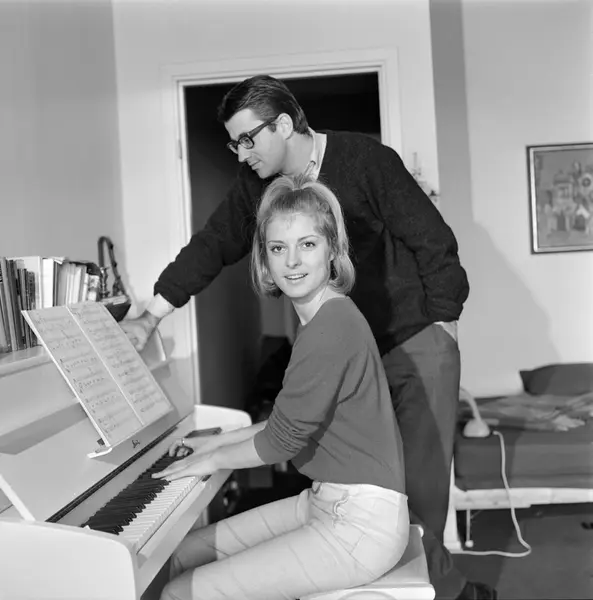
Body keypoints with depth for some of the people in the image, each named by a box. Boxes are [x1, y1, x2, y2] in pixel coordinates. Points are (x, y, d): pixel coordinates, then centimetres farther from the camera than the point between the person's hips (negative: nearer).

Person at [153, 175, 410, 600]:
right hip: (326, 501, 10)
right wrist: (218, 442, 19)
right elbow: (294, 421, 18)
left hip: (361, 523, -10)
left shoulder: (331, 326, -21)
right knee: (185, 554, 12)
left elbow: (283, 439, -16)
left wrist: (212, 460, 0)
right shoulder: (326, 317, 10)